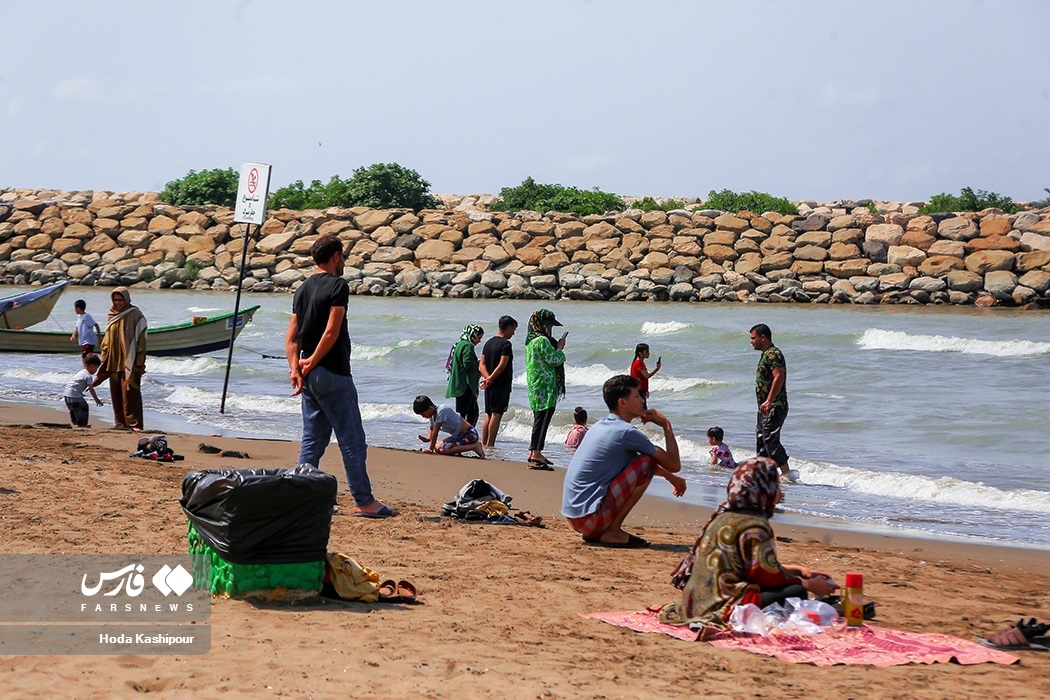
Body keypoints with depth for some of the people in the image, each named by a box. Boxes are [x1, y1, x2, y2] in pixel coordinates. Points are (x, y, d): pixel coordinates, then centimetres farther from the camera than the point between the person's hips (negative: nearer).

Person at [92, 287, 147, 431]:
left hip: (129, 361, -6)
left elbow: (140, 338, -8)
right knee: (116, 393, 6)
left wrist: (139, 361, -14)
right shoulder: (113, 315, 14)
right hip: (114, 360, 6)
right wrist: (104, 358, 15)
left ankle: (134, 423, -10)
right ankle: (120, 422, 13)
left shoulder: (135, 315, -5)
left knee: (130, 392, -10)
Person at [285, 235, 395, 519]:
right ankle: (364, 501, -1)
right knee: (352, 440, -3)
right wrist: (311, 364, -9)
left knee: (312, 440, 11)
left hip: (310, 376, 8)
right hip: (333, 374, -8)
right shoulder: (338, 285, -10)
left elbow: (292, 336, 9)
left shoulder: (303, 289, 14)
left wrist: (296, 368, -1)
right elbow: (331, 332, -18)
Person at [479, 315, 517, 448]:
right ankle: (490, 444, -8)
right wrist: (491, 378, -13)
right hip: (501, 385, -8)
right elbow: (502, 365, -20)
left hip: (490, 386, 8)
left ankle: (483, 443, 13)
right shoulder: (506, 344, -12)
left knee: (489, 415, 13)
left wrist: (488, 377, -6)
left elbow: (482, 364, 8)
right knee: (496, 414, -6)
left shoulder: (488, 342, 13)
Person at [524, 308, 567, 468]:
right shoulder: (542, 341, -16)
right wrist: (560, 348, -1)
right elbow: (554, 360, -17)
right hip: (545, 387, -10)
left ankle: (534, 452, 18)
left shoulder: (530, 340, 15)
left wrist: (557, 346, 16)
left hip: (535, 386, 10)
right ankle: (536, 453, -9)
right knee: (543, 420, -8)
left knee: (539, 419, 14)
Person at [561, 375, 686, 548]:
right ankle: (612, 532, -7)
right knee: (647, 463, -8)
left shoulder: (601, 426, 17)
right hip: (589, 518, -9)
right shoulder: (626, 432, -11)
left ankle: (594, 533, 14)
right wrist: (666, 425, 5)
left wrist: (671, 477, 38)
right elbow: (674, 465, -6)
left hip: (574, 517, 9)